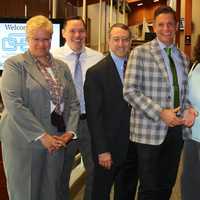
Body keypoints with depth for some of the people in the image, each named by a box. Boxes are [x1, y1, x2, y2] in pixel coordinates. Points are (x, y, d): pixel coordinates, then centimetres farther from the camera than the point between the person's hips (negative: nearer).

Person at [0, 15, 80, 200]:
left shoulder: (62, 67, 13)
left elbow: (73, 102, 12)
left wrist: (70, 132, -3)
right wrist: (41, 136, -17)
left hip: (56, 142, 5)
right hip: (25, 141, -4)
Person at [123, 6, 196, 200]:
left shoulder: (182, 57, 13)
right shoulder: (140, 52, -5)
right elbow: (130, 91, -12)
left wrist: (188, 109, -3)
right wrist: (160, 113, -19)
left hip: (176, 128, 5)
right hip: (150, 130, -5)